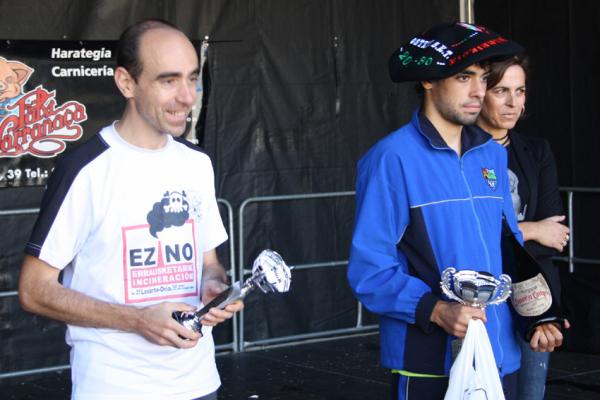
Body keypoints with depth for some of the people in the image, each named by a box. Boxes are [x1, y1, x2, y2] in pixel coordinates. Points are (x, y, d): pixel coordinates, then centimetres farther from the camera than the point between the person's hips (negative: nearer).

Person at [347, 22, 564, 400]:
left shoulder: (492, 155, 7)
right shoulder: (393, 158, -11)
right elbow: (369, 268, -13)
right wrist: (436, 310, -24)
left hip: (501, 356, 6)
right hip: (430, 364, -6)